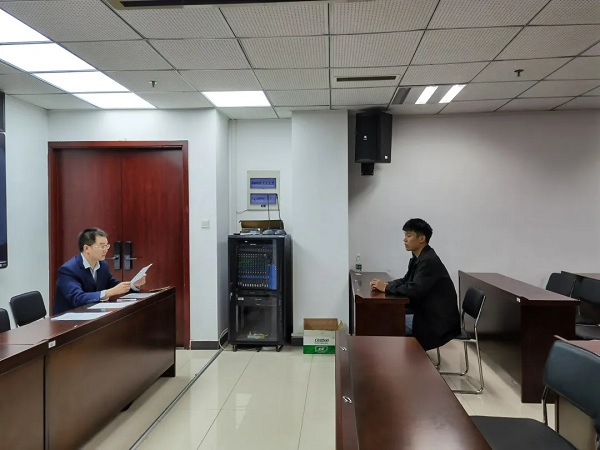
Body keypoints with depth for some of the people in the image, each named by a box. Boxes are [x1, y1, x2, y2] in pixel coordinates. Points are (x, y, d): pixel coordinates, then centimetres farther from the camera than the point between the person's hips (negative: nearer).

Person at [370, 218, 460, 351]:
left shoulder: (430, 261, -23)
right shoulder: (418, 258, 7)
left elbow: (414, 290, -30)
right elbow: (406, 281, 14)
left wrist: (386, 288, -19)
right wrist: (385, 284, -5)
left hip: (439, 321, -9)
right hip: (427, 314, 9)